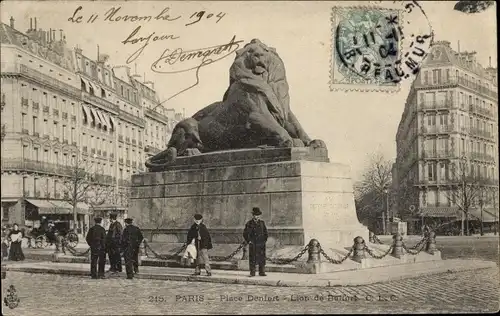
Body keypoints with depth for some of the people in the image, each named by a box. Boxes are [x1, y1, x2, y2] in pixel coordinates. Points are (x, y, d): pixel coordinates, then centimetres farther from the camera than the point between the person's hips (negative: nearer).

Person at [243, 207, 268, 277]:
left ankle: (262, 272, 8)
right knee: (252, 259, -1)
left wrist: (265, 240, 9)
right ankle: (252, 273, 3)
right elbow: (245, 234, 4)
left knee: (262, 258, 2)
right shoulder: (249, 223, 0)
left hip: (261, 244, 3)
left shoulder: (262, 222, 8)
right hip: (252, 244, -2)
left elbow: (265, 232, 18)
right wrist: (248, 241, -3)